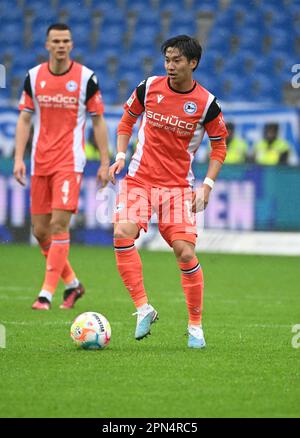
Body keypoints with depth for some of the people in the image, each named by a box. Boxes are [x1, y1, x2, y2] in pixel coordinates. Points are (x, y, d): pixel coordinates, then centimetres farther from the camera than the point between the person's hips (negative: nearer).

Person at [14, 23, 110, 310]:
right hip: (40, 162, 4)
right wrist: (19, 158, -2)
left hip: (70, 161, -4)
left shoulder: (86, 78, -2)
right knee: (40, 230, 5)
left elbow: (98, 122, 3)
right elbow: (24, 120, 8)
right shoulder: (33, 77, 5)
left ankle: (47, 293, -12)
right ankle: (72, 283, 23)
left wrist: (105, 162, 0)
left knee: (59, 224, -14)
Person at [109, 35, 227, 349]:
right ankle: (143, 308, -13)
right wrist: (120, 155, 2)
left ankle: (195, 325, 6)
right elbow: (128, 118, 15)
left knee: (185, 252, -10)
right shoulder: (149, 88, -1)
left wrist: (207, 185, -5)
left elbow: (219, 145, 6)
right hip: (139, 178, 1)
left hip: (178, 185, -1)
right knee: (122, 234, -22)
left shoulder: (206, 103, -5)